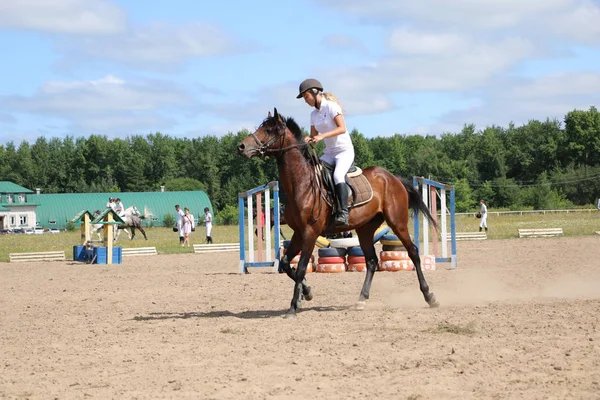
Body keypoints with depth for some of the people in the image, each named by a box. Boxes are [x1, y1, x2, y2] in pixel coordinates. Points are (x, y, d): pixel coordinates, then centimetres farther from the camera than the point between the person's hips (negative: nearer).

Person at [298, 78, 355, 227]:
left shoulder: (331, 106, -10)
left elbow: (342, 128, -19)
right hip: (329, 153, 8)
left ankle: (343, 213, -36)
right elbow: (314, 135, 13)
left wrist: (322, 136, -29)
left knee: (338, 175, -32)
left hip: (344, 150, -8)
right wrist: (309, 139, -11)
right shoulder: (314, 114, 12)